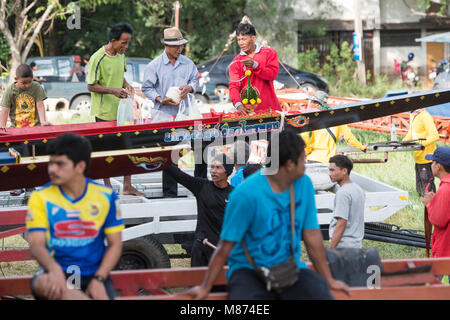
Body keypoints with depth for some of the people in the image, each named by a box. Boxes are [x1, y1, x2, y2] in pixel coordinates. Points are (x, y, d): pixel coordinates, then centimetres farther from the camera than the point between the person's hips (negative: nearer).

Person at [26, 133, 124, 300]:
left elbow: (115, 244, 5)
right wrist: (54, 269, -33)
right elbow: (36, 244, -10)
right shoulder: (41, 198, 0)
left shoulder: (105, 196, 3)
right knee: (43, 284, -38)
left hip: (94, 275, 1)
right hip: (57, 273, 0)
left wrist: (99, 280, -11)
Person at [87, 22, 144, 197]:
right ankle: (107, 186, 14)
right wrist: (113, 91, -25)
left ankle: (127, 185, 12)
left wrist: (126, 85, 0)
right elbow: (91, 86, -14)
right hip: (104, 112, -7)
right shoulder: (98, 58, -17)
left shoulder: (120, 55, 6)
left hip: (121, 109, 7)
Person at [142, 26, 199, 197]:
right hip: (165, 115, -3)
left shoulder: (188, 63, 8)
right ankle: (169, 193, 9)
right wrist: (160, 100, -15)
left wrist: (189, 88, -8)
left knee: (201, 146, 0)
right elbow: (147, 88, -1)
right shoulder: (154, 65, -3)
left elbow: (195, 80, 15)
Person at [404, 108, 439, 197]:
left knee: (428, 190, -6)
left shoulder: (424, 116, -17)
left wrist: (421, 143, -34)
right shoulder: (412, 115, 11)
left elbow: (434, 136, -24)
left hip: (426, 158, -9)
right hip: (418, 158, 10)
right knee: (419, 189, 16)